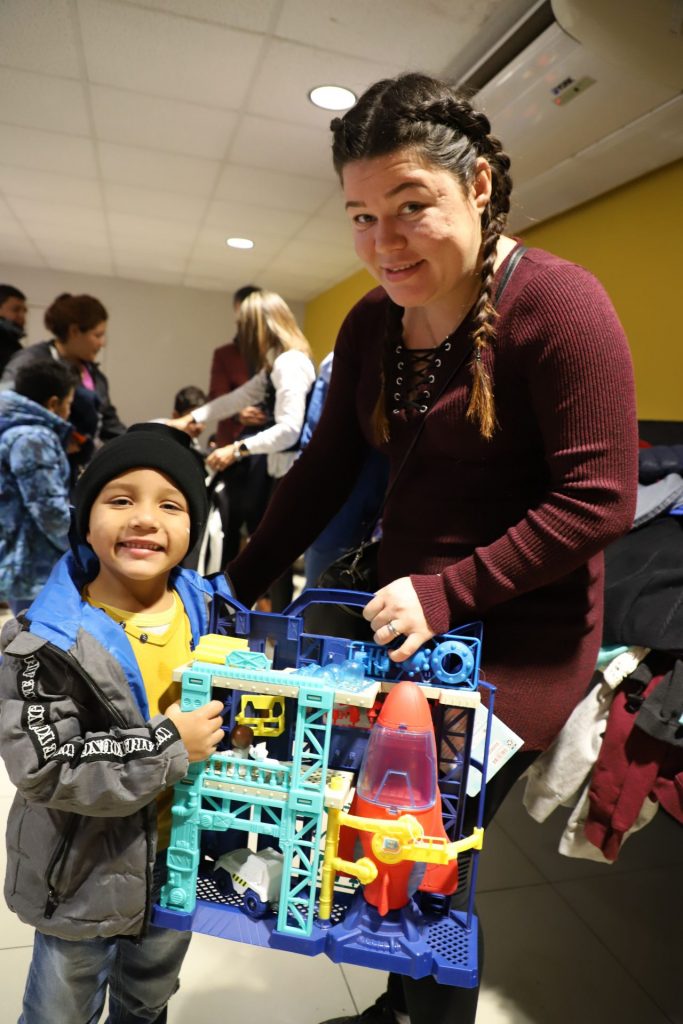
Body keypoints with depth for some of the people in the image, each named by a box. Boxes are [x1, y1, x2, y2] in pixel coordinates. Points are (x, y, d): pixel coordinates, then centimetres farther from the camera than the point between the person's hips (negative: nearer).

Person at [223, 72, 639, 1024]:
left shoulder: (558, 302, -14)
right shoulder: (371, 323, 5)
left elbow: (598, 500, -18)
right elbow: (325, 471, 8)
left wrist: (447, 594, -21)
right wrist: (234, 590, 7)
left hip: (520, 638, -6)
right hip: (405, 619, 6)